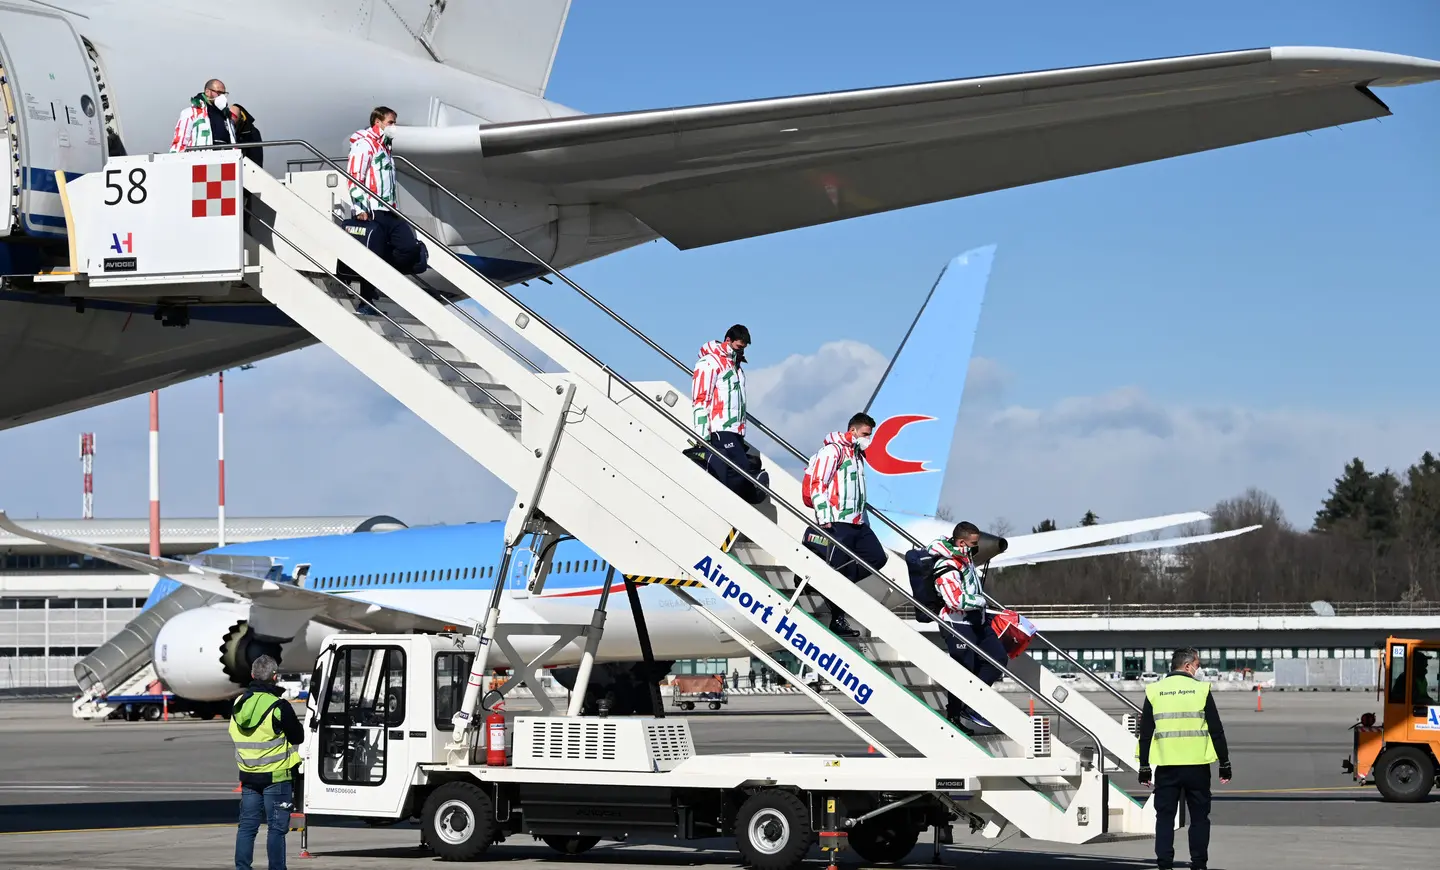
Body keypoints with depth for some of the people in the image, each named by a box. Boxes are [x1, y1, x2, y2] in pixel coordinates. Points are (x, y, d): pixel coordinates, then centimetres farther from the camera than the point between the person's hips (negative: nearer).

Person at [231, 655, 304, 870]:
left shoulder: (239, 704, 4)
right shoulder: (279, 707, -16)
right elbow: (298, 737, -6)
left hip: (248, 776, 6)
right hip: (276, 776, -5)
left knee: (247, 825, 11)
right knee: (277, 827, 1)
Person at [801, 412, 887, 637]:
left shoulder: (858, 454, 21)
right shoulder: (834, 450, -9)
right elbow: (817, 482, -16)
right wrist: (823, 516, -22)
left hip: (857, 522, 9)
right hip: (836, 523, -9)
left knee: (877, 558, 5)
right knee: (839, 570, -7)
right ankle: (838, 620, 1)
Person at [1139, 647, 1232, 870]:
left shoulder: (1154, 691, 4)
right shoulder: (1201, 689, -2)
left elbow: (1145, 733, 5)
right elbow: (1216, 731, -1)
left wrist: (1144, 767, 12)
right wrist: (1225, 764, 6)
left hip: (1166, 767, 1)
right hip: (1197, 766, -1)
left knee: (1165, 817, 6)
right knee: (1199, 817, 9)